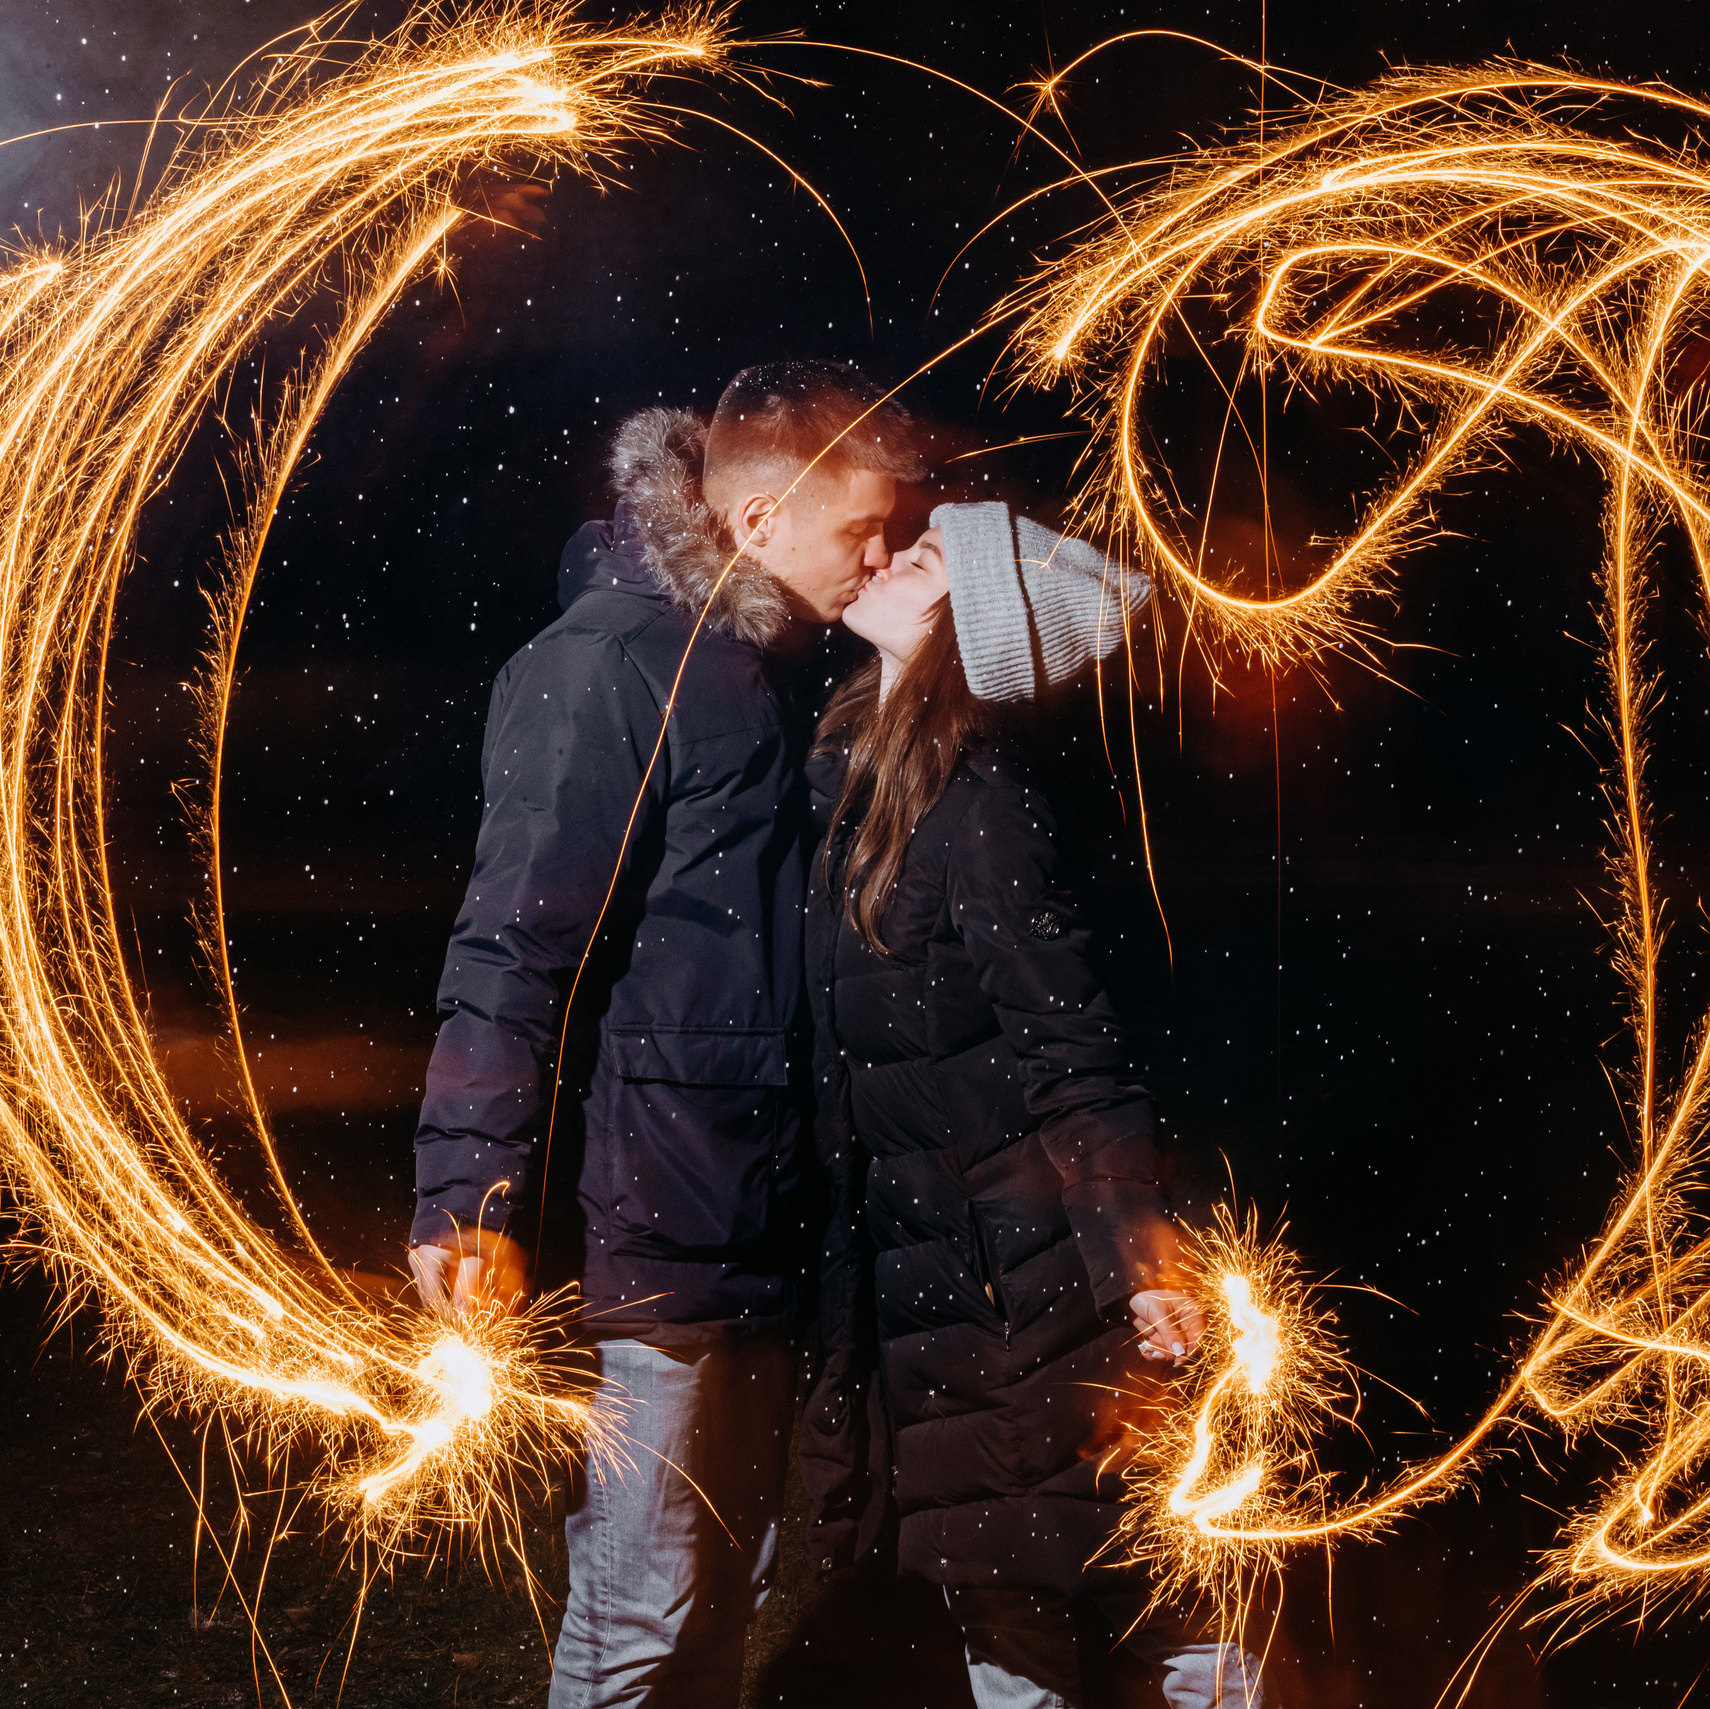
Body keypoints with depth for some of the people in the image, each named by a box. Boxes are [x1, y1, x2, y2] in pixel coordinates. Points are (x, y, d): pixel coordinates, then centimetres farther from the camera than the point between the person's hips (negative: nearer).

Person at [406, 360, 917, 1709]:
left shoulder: (768, 666, 14)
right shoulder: (607, 663, -13)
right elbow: (516, 944, -19)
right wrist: (476, 1198, -23)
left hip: (760, 1226, 9)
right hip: (647, 1228, -9)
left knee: (732, 1581, 18)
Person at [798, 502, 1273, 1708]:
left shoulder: (977, 799, -18)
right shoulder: (855, 762, 5)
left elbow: (1072, 1040, -20)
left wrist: (1134, 1251, -21)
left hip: (1006, 1258, -8)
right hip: (917, 1241, 8)